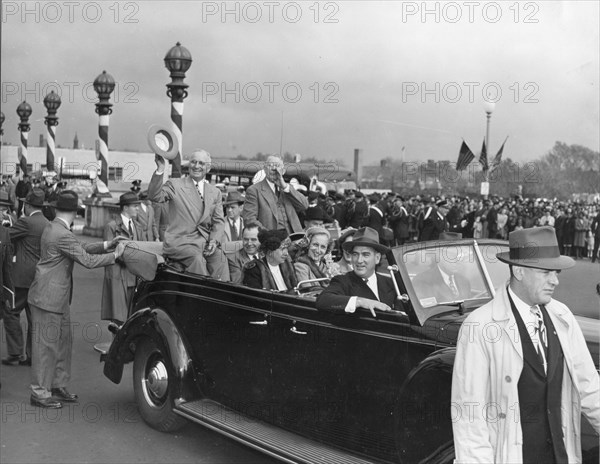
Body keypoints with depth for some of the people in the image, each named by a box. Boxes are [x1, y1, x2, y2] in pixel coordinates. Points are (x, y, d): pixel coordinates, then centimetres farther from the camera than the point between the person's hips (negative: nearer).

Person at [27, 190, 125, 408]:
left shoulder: (53, 228, 9)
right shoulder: (62, 235, -22)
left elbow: (80, 248, 14)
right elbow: (87, 260, -20)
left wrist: (105, 245, 4)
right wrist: (115, 255, -11)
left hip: (59, 297, 10)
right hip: (48, 297, -10)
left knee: (63, 341, 17)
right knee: (46, 345, 0)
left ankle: (58, 386, 27)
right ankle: (39, 393, 10)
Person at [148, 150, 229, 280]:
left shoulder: (215, 193, 18)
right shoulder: (174, 185, 7)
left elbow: (219, 221, 13)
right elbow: (155, 196, -10)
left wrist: (213, 240, -5)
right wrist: (160, 170, -20)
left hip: (205, 241, 3)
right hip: (180, 242, -3)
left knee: (220, 259, -25)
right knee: (197, 258, -31)